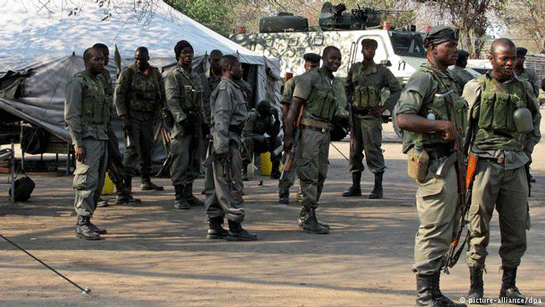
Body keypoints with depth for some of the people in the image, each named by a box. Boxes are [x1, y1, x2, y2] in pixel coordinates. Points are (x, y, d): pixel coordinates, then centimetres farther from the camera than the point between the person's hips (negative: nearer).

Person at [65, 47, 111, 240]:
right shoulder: (78, 82, -7)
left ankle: (87, 221, 14)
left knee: (98, 183, 9)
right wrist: (77, 143, -19)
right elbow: (71, 115, -13)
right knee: (87, 181, -13)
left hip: (101, 138, 9)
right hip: (87, 139, -9)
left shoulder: (99, 83, 20)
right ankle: (82, 224, -12)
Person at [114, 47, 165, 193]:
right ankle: (127, 182, -15)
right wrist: (124, 117, -14)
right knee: (132, 147, -14)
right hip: (132, 115, -5)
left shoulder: (155, 73, 9)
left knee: (147, 148, 10)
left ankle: (146, 181, 19)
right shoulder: (128, 73, -4)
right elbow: (119, 95, -7)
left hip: (148, 116, 5)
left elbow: (162, 95, 15)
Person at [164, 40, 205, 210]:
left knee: (194, 160, 9)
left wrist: (203, 120, 16)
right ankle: (179, 197, -6)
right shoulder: (173, 76, -5)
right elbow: (172, 101, -14)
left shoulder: (197, 77, 18)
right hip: (181, 123, -7)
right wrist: (182, 119, -23)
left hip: (195, 121, 7)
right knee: (181, 160, -9)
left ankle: (189, 194, 16)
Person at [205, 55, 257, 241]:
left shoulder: (232, 88, 21)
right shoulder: (226, 88, -12)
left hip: (229, 141, 11)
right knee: (231, 186, -9)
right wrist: (222, 147, -25)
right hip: (226, 142, -11)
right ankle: (235, 228, -8)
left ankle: (214, 227, 12)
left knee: (216, 187, 9)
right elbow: (221, 119, -20)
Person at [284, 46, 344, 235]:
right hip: (309, 131, -8)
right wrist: (289, 134, -18)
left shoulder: (335, 84, 18)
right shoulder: (310, 78, -7)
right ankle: (308, 218, -6)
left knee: (320, 175, 11)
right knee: (309, 175, -8)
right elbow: (295, 106, -12)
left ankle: (306, 216, 20)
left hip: (325, 133, 9)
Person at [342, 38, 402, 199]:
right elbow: (347, 88, 23)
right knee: (355, 150, 8)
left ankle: (378, 187, -2)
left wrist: (384, 107, -2)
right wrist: (349, 104, 9)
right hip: (355, 115, 4)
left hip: (371, 115, -4)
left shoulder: (382, 71, -1)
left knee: (373, 149, -8)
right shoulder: (354, 69, 9)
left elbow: (397, 89, 4)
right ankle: (355, 186, 16)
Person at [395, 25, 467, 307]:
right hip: (434, 162, -10)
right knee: (435, 230, -9)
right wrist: (443, 126, -24)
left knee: (445, 230, 13)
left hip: (448, 159, 10)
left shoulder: (445, 79, 20)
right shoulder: (423, 78, -11)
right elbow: (404, 118, -23)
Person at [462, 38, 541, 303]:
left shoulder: (523, 89, 11)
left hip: (515, 165, 3)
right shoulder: (476, 88, 2)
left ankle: (509, 285, 15)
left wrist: (526, 150, 13)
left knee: (517, 228, 4)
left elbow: (535, 121, 24)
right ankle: (475, 285, 8)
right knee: (479, 228, -1)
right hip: (485, 163, -3)